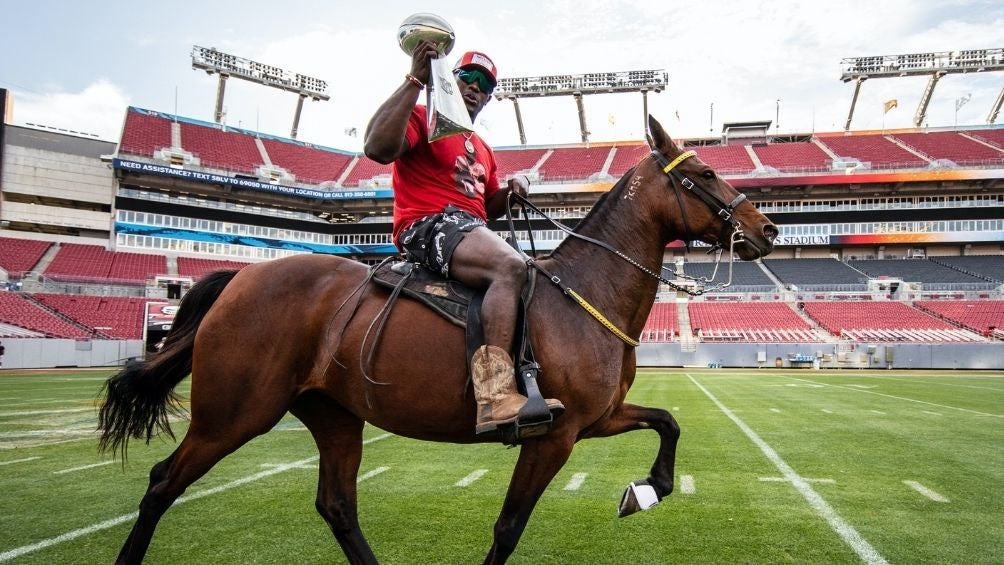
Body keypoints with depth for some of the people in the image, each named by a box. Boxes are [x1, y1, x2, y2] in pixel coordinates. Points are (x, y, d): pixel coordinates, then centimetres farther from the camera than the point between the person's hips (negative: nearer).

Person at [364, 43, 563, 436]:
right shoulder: (422, 118, 3)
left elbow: (489, 207, 33)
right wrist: (415, 81, -18)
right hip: (428, 225, -10)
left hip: (472, 230, 10)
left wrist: (510, 190, 10)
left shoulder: (481, 149, 29)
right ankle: (495, 396, -45)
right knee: (510, 265, -36)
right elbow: (377, 148, -18)